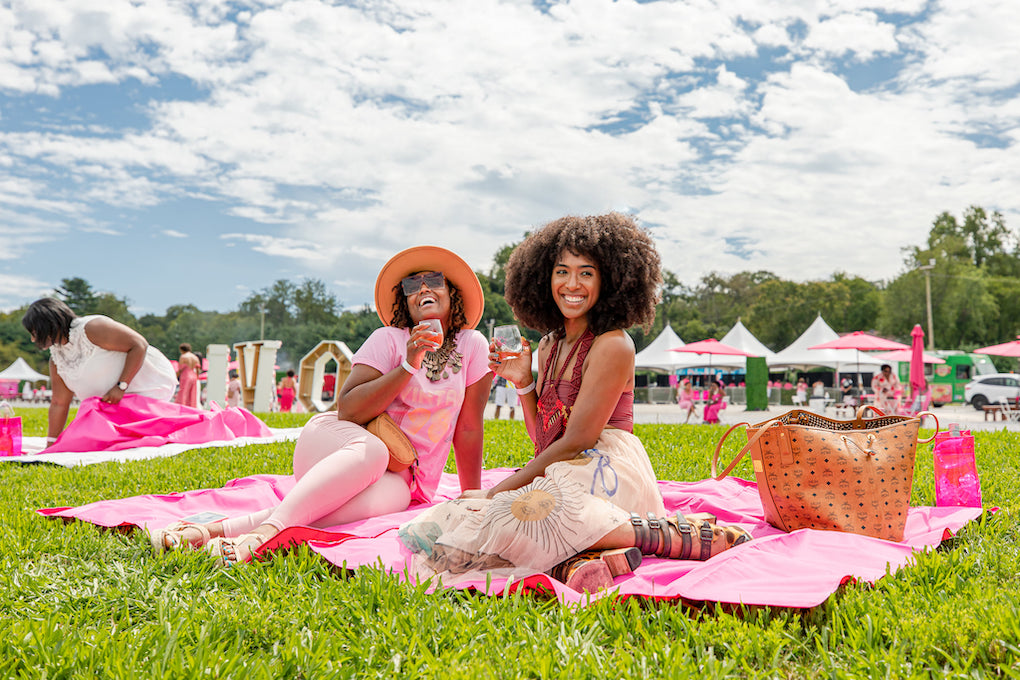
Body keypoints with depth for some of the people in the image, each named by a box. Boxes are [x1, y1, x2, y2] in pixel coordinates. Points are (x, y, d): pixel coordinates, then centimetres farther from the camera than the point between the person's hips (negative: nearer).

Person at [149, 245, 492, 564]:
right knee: (371, 449, -41)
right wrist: (408, 367, -18)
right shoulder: (389, 339, 1)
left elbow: (469, 428, 7)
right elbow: (347, 410, -11)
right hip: (338, 442, 0)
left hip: (399, 477, 1)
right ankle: (267, 529, -52)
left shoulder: (472, 346, 5)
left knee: (388, 497, -39)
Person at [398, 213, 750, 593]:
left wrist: (497, 491, -12)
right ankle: (572, 564, -26)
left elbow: (576, 442, -15)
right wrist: (522, 383, 0)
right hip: (559, 479, 7)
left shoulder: (612, 346, -9)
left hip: (608, 473, -7)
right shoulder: (549, 346, 15)